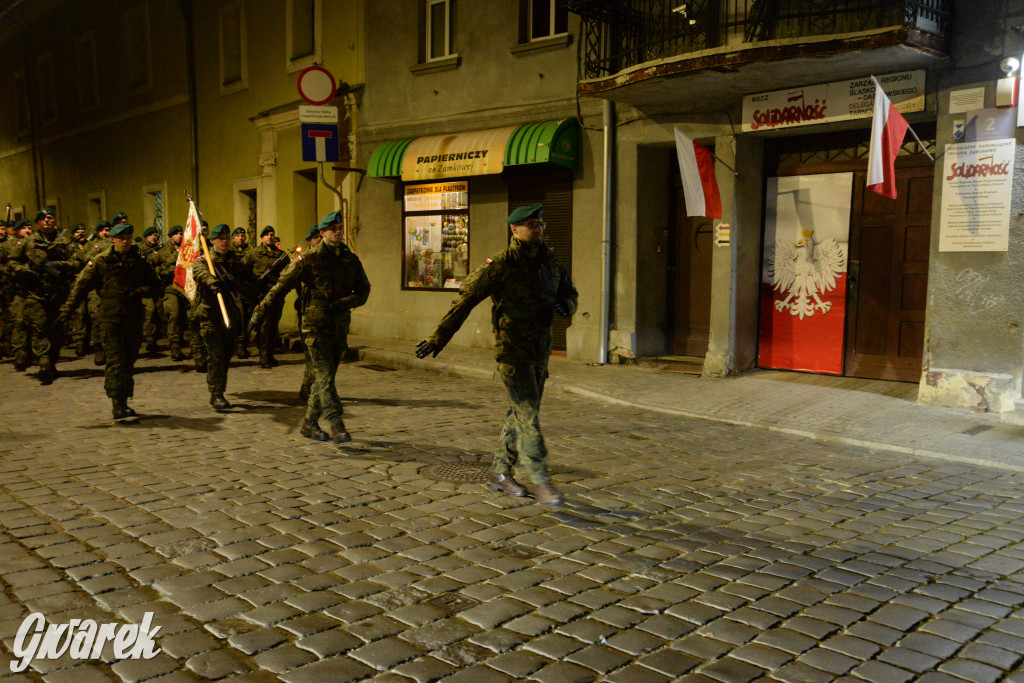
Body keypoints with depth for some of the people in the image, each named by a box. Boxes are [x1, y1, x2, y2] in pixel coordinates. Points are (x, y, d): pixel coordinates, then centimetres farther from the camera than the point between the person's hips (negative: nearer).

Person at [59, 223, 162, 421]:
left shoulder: (139, 260, 9)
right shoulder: (101, 261, 1)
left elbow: (154, 285, 12)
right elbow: (81, 286, 1)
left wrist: (137, 293, -7)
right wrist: (67, 309, -6)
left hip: (134, 319, 3)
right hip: (109, 319, -3)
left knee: (129, 362, 9)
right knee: (116, 362, -10)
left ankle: (123, 403, 20)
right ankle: (119, 407, -12)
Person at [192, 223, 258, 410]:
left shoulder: (236, 262, 14)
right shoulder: (203, 260, 2)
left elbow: (252, 287, 8)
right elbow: (200, 273, -23)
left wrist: (235, 283, -13)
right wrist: (213, 282, -46)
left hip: (231, 315, 4)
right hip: (210, 315, -4)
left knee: (226, 356, 10)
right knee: (215, 354, -13)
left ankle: (218, 394, 24)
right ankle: (216, 395, -11)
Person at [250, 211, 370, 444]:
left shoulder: (351, 260, 8)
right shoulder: (309, 260, -5)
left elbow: (363, 290, 9)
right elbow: (281, 286, -3)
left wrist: (345, 303, -12)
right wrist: (259, 313, -4)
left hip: (340, 326, 5)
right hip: (316, 325, -5)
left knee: (325, 376, 11)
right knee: (325, 376, -12)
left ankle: (309, 423, 23)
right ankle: (335, 426, -15)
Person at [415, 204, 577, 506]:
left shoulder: (550, 261, 8)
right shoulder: (501, 264, -11)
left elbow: (569, 293, 21)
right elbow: (465, 299, -10)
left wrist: (564, 306, -5)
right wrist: (438, 338, -12)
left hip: (540, 350, 7)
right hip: (512, 348, -7)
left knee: (521, 413, 13)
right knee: (528, 415, -10)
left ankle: (499, 473, 25)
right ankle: (541, 481, -4)